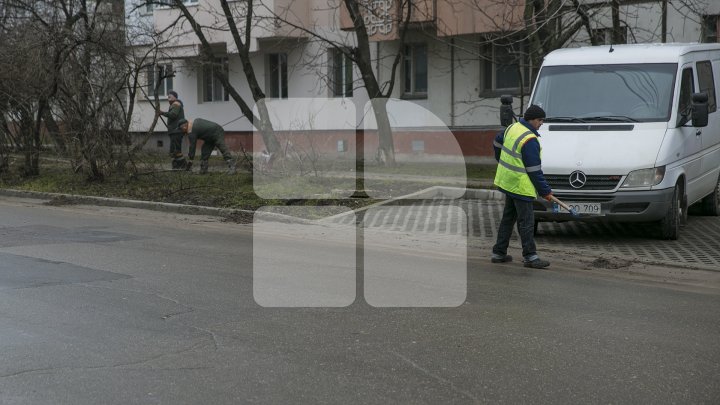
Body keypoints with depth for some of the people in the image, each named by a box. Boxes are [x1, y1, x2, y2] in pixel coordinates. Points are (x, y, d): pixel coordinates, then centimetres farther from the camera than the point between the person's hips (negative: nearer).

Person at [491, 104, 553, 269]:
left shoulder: (513, 128, 7)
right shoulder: (529, 140, -21)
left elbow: (497, 142, 25)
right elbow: (534, 170, -19)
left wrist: (503, 163, 38)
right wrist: (545, 191, -11)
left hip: (507, 181, 10)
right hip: (520, 186, -9)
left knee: (508, 218, 17)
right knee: (526, 221, -3)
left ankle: (499, 253, 22)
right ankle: (530, 257, 2)